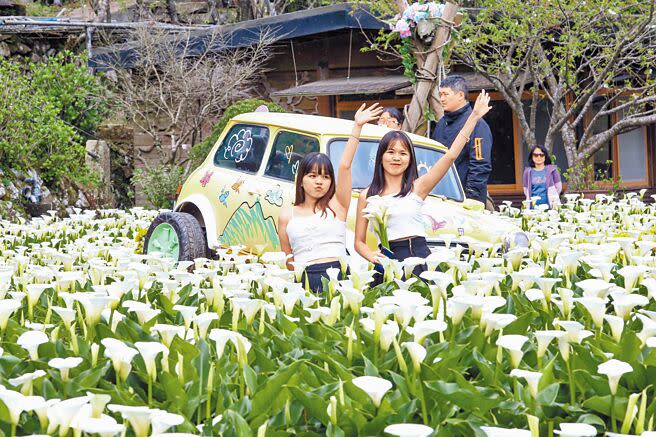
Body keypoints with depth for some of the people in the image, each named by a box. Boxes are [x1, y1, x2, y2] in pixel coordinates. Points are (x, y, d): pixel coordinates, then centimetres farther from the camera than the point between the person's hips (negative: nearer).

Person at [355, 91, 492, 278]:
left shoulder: (417, 187, 8)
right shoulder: (367, 196, 10)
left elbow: (451, 156, 1)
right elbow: (359, 242, 12)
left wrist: (474, 117, -1)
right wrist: (372, 256, -10)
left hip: (420, 257, 0)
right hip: (388, 261, 0)